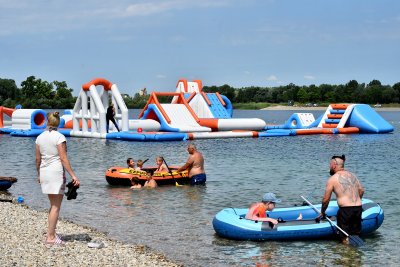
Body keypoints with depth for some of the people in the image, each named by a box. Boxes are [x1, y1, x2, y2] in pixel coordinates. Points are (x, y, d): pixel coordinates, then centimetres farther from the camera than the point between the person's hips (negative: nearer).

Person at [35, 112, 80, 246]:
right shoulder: (59, 137, -11)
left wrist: (39, 174, 23)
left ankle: (51, 234, 21)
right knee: (56, 206, -1)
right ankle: (50, 237, -2)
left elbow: (38, 159, 11)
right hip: (56, 172, -6)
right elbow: (63, 159, -15)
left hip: (44, 173, 7)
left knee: (53, 204, 18)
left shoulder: (40, 137, 6)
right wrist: (73, 175, -14)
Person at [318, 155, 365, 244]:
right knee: (355, 235, 15)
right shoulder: (352, 175, 15)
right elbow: (361, 190, 19)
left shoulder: (332, 179, -3)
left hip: (345, 210, -6)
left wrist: (322, 212, 14)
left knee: (345, 237, 5)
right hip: (359, 208, 6)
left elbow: (326, 200, 0)